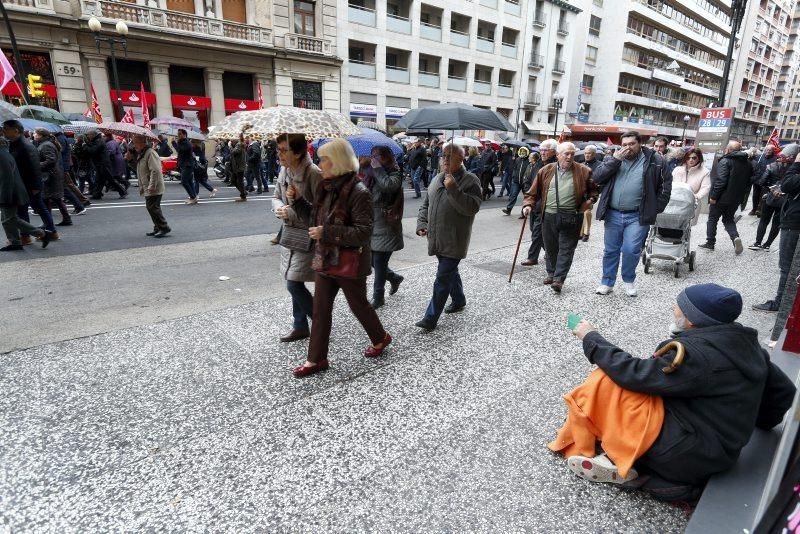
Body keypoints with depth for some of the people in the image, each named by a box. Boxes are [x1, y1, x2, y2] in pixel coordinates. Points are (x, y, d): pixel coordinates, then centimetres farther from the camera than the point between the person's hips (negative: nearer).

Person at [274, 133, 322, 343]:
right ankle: (300, 326, 31)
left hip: (307, 237, -8)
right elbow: (277, 196, 16)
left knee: (294, 284, -6)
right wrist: (280, 208, -5)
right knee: (295, 284, 15)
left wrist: (298, 200, -25)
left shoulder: (313, 174, -20)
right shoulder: (285, 170, 4)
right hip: (290, 233, 8)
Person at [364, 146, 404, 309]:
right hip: (371, 225, 7)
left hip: (385, 228, -7)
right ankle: (394, 277, 37)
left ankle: (378, 297, 15)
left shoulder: (395, 174, -9)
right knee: (372, 260, 12)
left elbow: (388, 185, -32)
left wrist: (378, 168, -20)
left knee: (379, 263, -1)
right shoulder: (370, 173, 10)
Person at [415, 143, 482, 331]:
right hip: (437, 239, 7)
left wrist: (453, 189, -29)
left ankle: (431, 318, 2)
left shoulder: (470, 180, -11)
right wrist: (421, 223, 3)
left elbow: (472, 208, -24)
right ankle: (459, 301, 43)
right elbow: (426, 204, 18)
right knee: (451, 272, 22)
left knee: (442, 279, -5)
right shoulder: (437, 179, 11)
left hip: (454, 241, -7)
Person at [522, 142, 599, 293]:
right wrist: (528, 204, -6)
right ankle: (551, 273, 28)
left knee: (566, 249, -2)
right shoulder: (546, 171, 6)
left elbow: (594, 189, 13)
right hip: (549, 216, 2)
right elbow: (534, 191, 8)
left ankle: (559, 279, 1)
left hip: (571, 218, -2)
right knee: (550, 247, 12)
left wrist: (590, 200, -4)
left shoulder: (583, 171, 3)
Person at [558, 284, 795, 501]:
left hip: (688, 454, -9)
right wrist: (756, 423, 30)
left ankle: (624, 464, 0)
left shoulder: (697, 354, -25)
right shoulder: (744, 341, 2)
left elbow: (635, 374, -22)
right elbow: (782, 390, 14)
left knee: (607, 381, -15)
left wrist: (591, 338, -12)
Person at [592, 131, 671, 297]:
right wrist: (614, 160, -14)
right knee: (610, 251, 9)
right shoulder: (613, 158, 6)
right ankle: (607, 283, 22)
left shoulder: (654, 160, 0)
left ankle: (629, 280, 19)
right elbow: (596, 178, -6)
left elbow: (665, 183, 6)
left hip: (637, 216, -2)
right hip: (613, 214, 2)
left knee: (631, 250, -7)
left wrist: (656, 207, 0)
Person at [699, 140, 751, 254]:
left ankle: (710, 243, 14)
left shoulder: (725, 161, -15)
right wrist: (740, 194, 21)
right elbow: (748, 181, 15)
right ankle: (735, 237, -5)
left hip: (722, 198, -6)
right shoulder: (747, 163, 9)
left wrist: (713, 196, -18)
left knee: (712, 219, 9)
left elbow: (721, 180, -23)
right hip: (736, 198, 7)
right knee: (729, 220, 19)